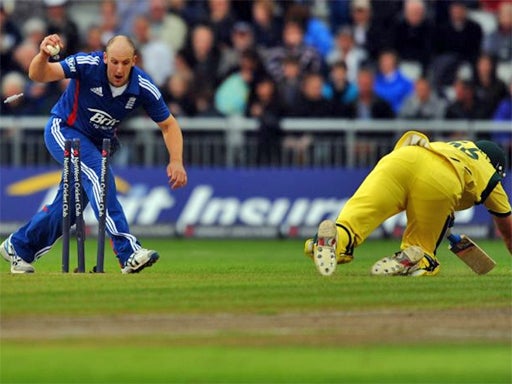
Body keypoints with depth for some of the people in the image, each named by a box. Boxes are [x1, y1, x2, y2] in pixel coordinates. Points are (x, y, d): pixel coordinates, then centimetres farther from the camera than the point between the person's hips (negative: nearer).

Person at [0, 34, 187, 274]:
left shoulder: (143, 87, -18)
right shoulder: (88, 65, -28)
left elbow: (168, 125, -7)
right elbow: (37, 75, -35)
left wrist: (176, 161, -22)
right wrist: (43, 55, -58)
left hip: (97, 143, 5)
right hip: (63, 130, -5)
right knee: (98, 173, -29)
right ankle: (128, 252, -36)